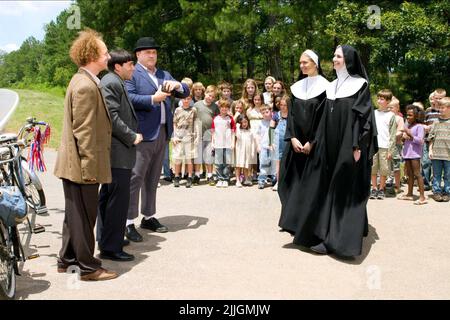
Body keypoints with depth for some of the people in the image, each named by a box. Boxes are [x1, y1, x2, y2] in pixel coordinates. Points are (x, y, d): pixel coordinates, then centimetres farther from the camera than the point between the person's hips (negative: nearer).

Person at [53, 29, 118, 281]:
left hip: (74, 164, 10)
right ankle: (88, 267, 12)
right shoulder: (86, 86, -18)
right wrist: (89, 166, -20)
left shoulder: (84, 81, 14)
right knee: (84, 217, 0)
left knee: (75, 214, 18)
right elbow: (83, 131, -22)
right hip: (83, 165, -10)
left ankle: (68, 261, 30)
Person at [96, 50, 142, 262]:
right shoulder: (111, 83, -14)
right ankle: (111, 248, -1)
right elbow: (112, 117, -22)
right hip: (118, 152, -12)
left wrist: (131, 136, 14)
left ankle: (105, 240, 30)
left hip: (114, 152, 12)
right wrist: (132, 137, -16)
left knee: (108, 196, 18)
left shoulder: (116, 83, 20)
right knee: (119, 199, -7)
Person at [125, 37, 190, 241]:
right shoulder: (131, 74, -2)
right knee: (135, 178, -6)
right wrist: (153, 99, -20)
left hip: (162, 133, 7)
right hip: (142, 133, -7)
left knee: (153, 178, 14)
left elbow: (185, 93, 16)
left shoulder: (164, 75, 20)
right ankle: (129, 222, -2)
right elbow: (129, 99, -15)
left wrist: (177, 85, -5)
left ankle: (148, 217, 24)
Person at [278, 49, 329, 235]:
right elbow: (291, 114, 6)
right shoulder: (297, 87, 10)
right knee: (293, 180, 6)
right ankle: (293, 219, 16)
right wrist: (293, 138, -6)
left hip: (314, 143, -5)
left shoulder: (324, 87, -5)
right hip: (296, 141, 5)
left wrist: (312, 142, -15)